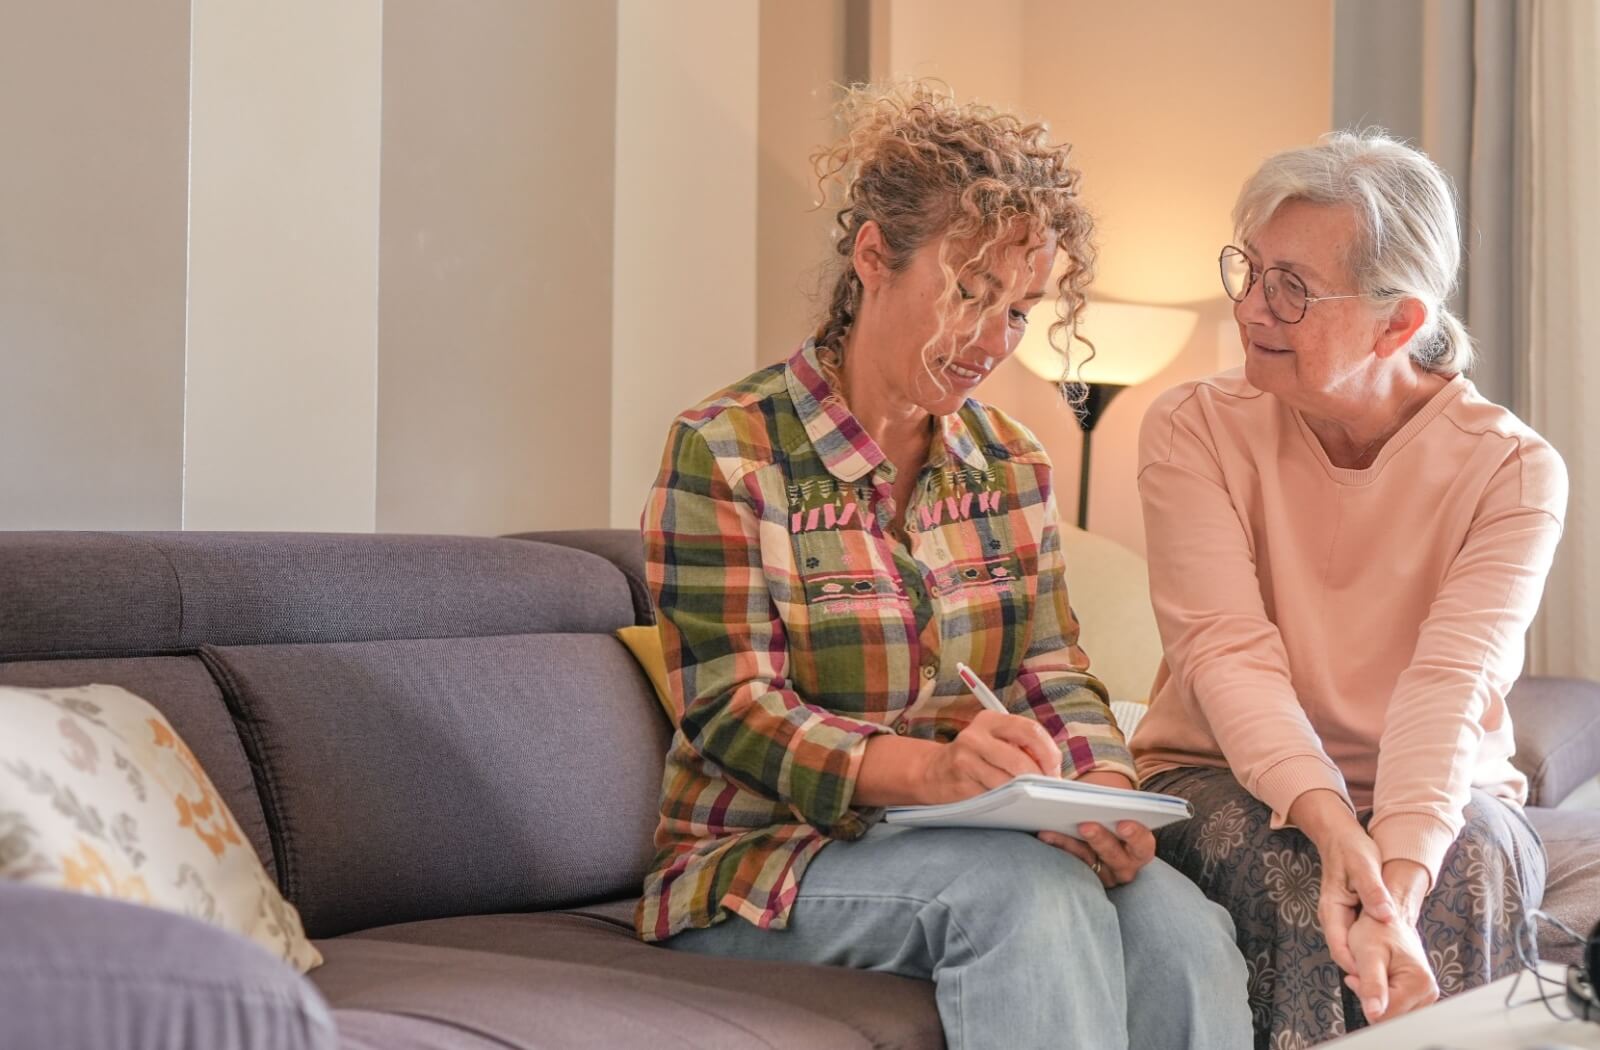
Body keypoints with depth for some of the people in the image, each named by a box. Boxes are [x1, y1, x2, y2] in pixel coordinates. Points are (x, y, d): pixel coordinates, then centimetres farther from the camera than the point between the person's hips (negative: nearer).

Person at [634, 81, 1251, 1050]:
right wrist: (927, 769, -32)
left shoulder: (1013, 467, 12)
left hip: (968, 841, 5)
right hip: (768, 859, -5)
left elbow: (1054, 676, 6)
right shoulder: (726, 452, -8)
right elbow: (734, 712, -15)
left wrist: (1106, 784, -18)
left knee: (1181, 928, -25)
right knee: (1031, 892, -33)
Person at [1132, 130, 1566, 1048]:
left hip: (1439, 798, 0)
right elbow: (1228, 652, -19)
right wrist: (1331, 825, -38)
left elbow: (1449, 685, -23)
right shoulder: (1194, 430, -7)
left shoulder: (1512, 471, -9)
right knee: (1292, 874, -32)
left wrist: (1398, 883, -41)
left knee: (1479, 859, -32)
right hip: (1233, 788, 0)